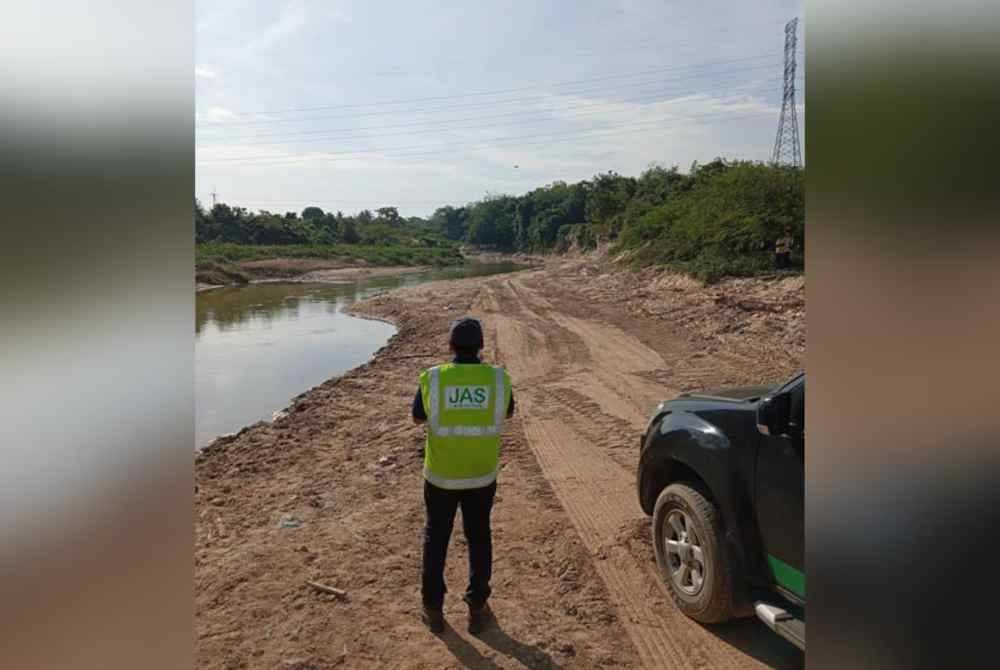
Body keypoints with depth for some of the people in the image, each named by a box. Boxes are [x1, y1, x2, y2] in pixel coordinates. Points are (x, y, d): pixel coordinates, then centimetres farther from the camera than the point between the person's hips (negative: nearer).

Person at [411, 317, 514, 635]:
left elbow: (418, 417, 3)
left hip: (441, 474, 0)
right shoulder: (498, 379, -12)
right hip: (481, 475, 1)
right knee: (479, 539, 19)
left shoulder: (432, 378, -15)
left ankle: (434, 610, 29)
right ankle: (477, 610, 28)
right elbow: (507, 413, 9)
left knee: (436, 538, 19)